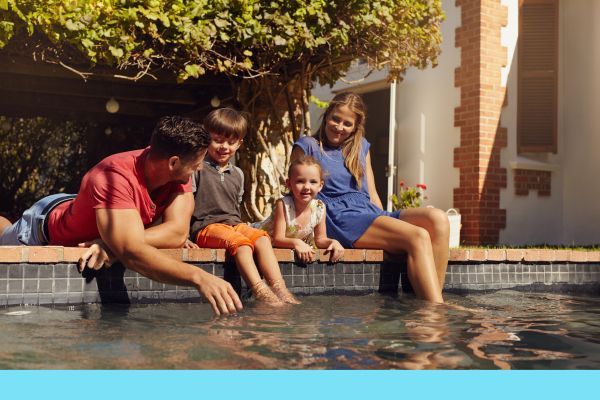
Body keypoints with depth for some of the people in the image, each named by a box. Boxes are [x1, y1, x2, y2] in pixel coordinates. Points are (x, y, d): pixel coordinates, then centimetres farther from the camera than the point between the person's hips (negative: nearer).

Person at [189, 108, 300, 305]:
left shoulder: (237, 174, 21)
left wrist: (240, 227, 14)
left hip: (233, 224, 6)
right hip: (205, 226, -6)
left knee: (261, 237, -23)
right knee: (240, 241, -33)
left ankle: (278, 287, -34)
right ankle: (260, 291, -47)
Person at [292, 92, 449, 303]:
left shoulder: (361, 146, 24)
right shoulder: (307, 146, 7)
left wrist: (385, 220, 6)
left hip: (371, 214, 6)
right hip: (339, 218, -6)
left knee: (437, 218, -22)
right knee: (418, 237, -29)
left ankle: (435, 307, -27)